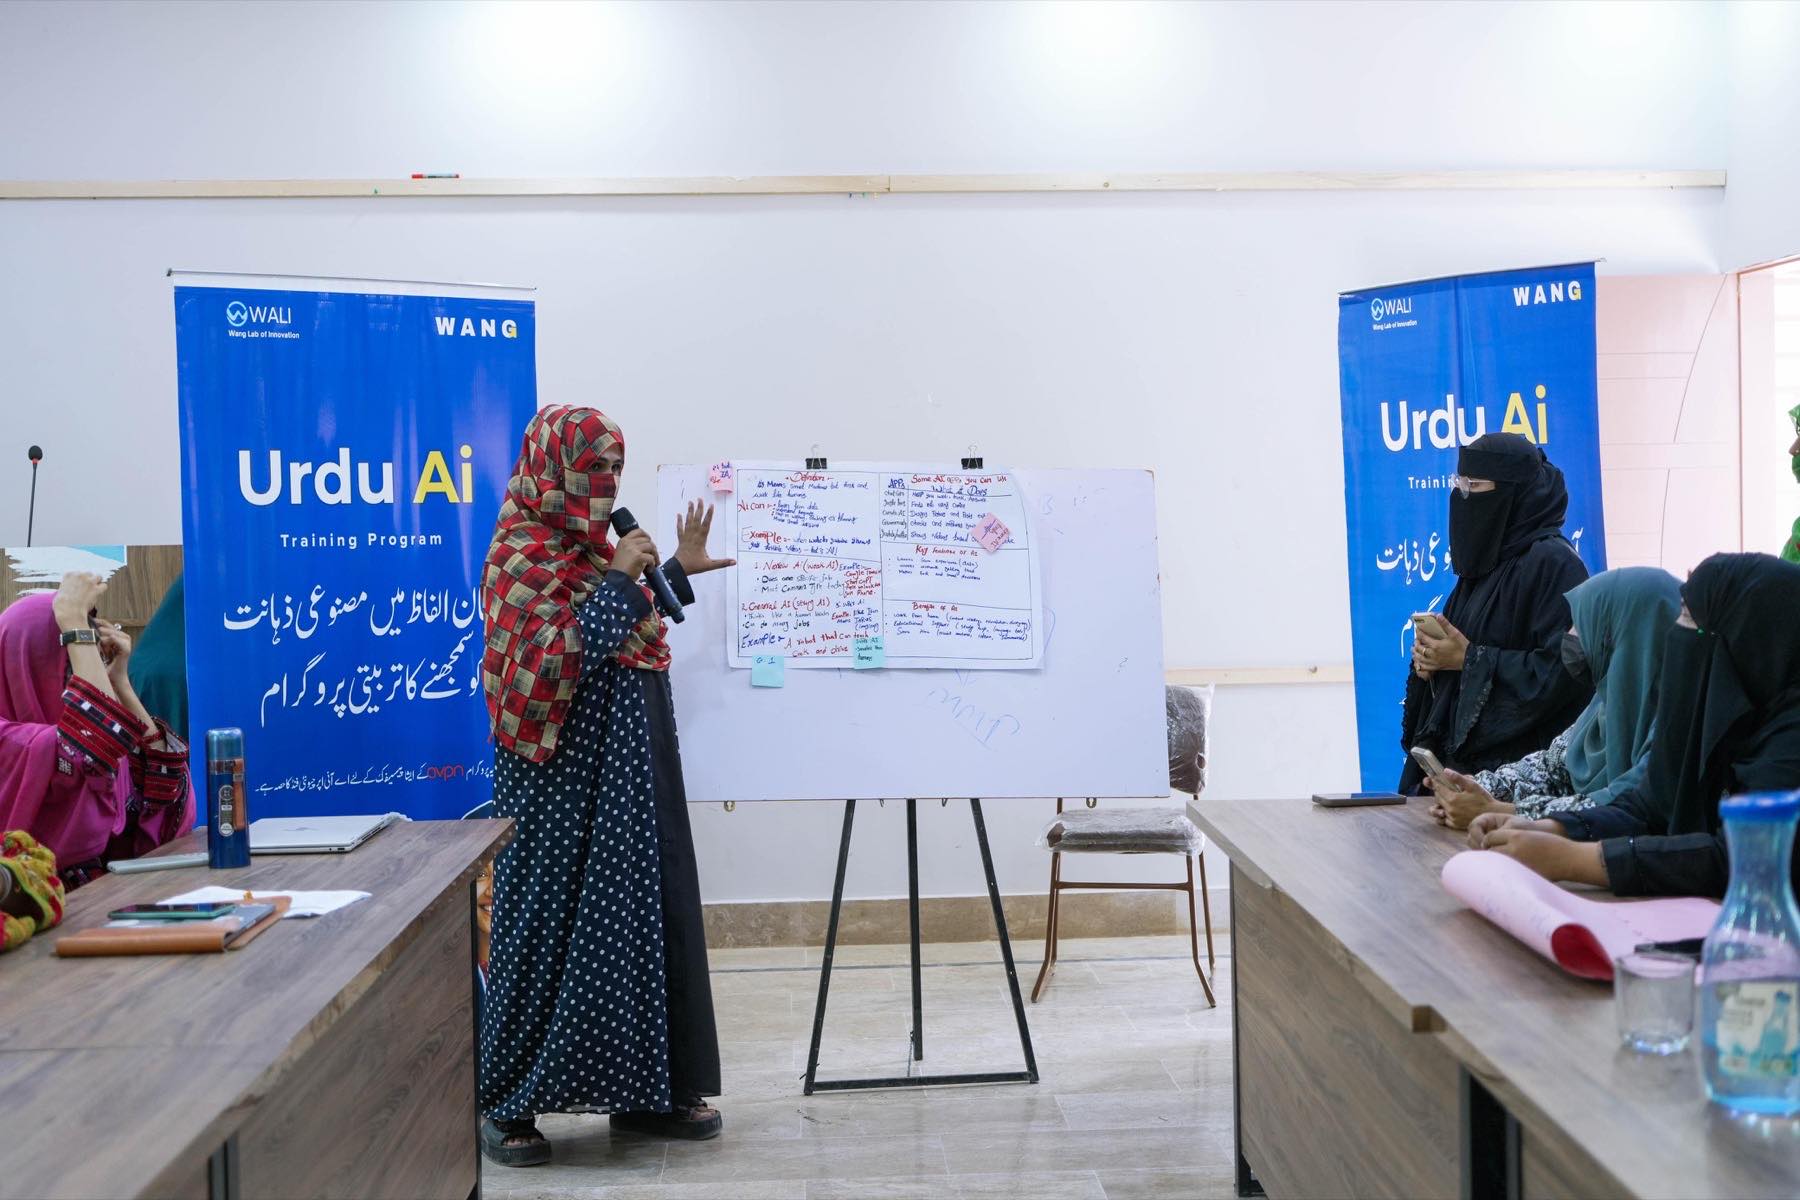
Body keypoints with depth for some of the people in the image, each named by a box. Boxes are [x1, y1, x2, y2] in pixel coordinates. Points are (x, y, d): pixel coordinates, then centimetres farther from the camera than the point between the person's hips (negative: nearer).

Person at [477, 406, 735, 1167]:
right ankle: (509, 1103, 9)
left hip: (626, 771, 9)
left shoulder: (588, 546, 14)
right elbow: (558, 657, -23)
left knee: (639, 917, 10)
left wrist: (677, 571, 20)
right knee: (549, 923, -2)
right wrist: (617, 578, -20)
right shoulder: (523, 552, -13)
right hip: (563, 774, -8)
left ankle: (646, 1090, 19)